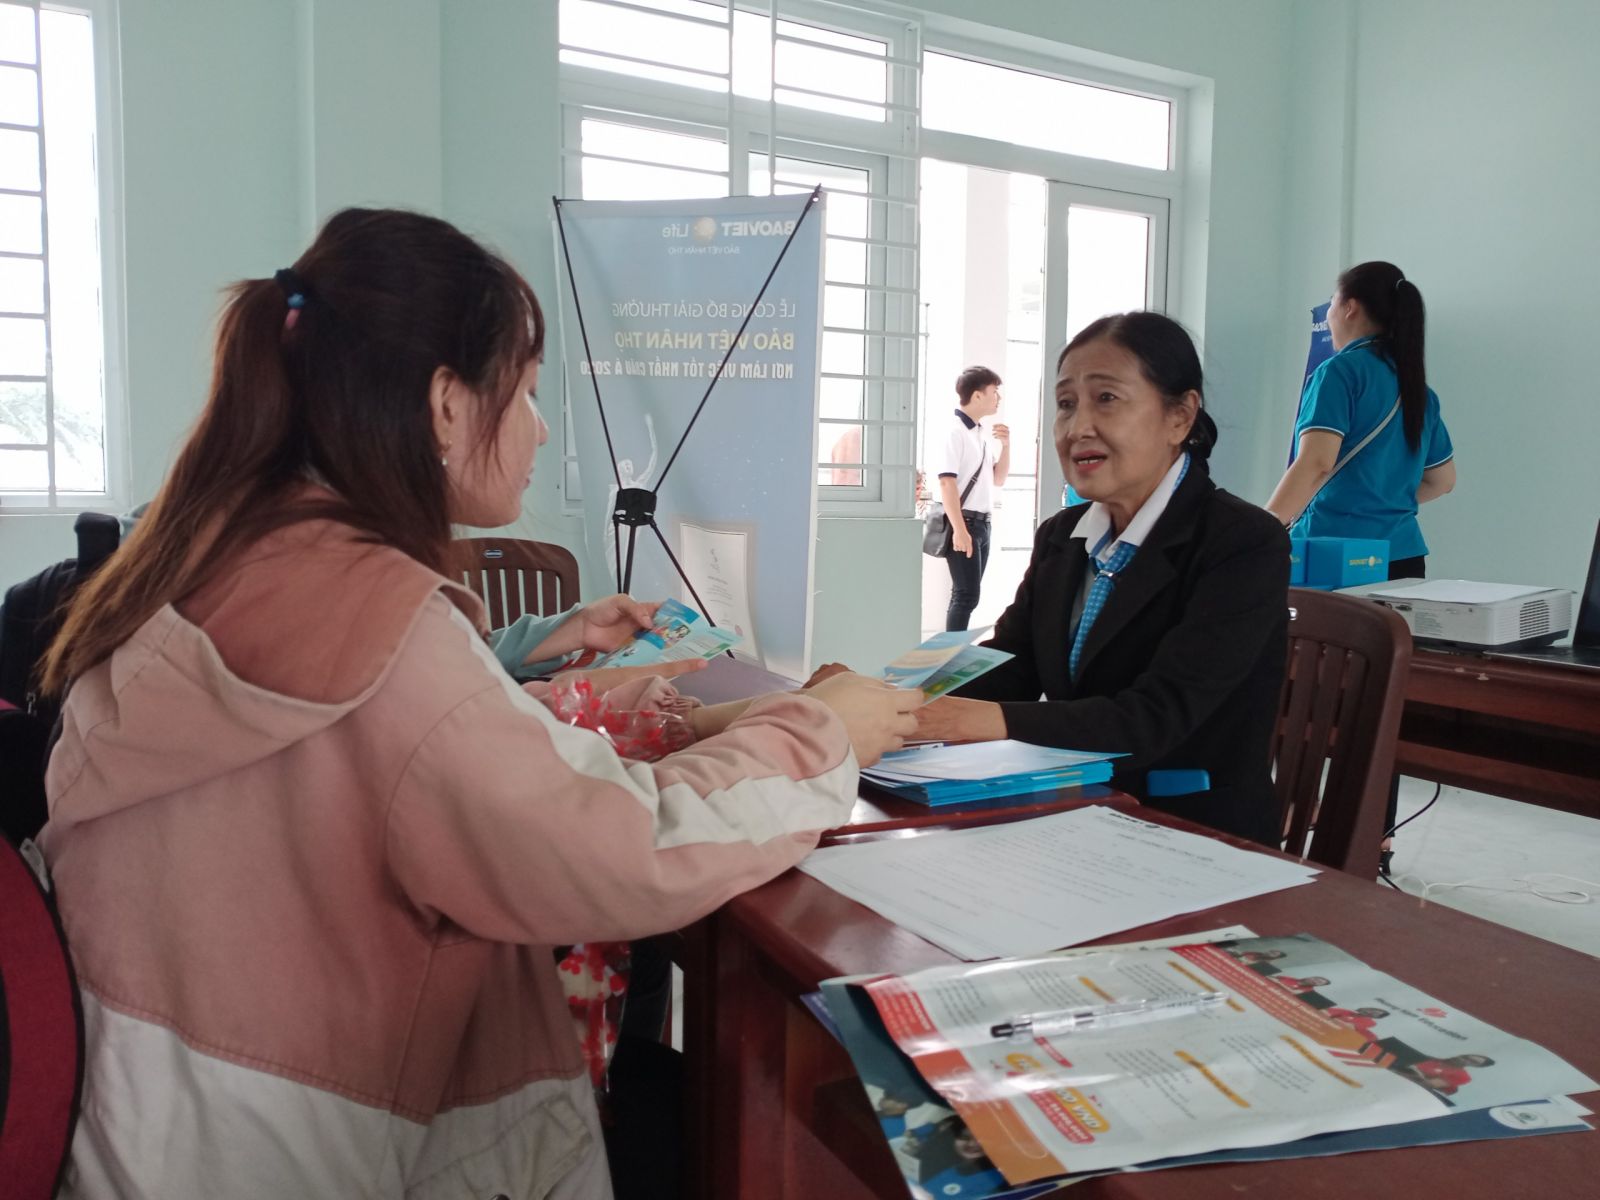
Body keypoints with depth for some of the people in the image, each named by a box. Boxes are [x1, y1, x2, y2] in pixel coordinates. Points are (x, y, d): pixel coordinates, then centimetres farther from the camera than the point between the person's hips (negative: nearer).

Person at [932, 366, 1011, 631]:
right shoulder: (955, 431, -11)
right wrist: (959, 529, -24)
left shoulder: (980, 433, 14)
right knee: (966, 595, -9)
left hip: (981, 523, 9)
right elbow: (946, 482, -18)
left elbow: (998, 479, 21)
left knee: (967, 594, 11)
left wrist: (1006, 445, 5)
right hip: (963, 522, -9)